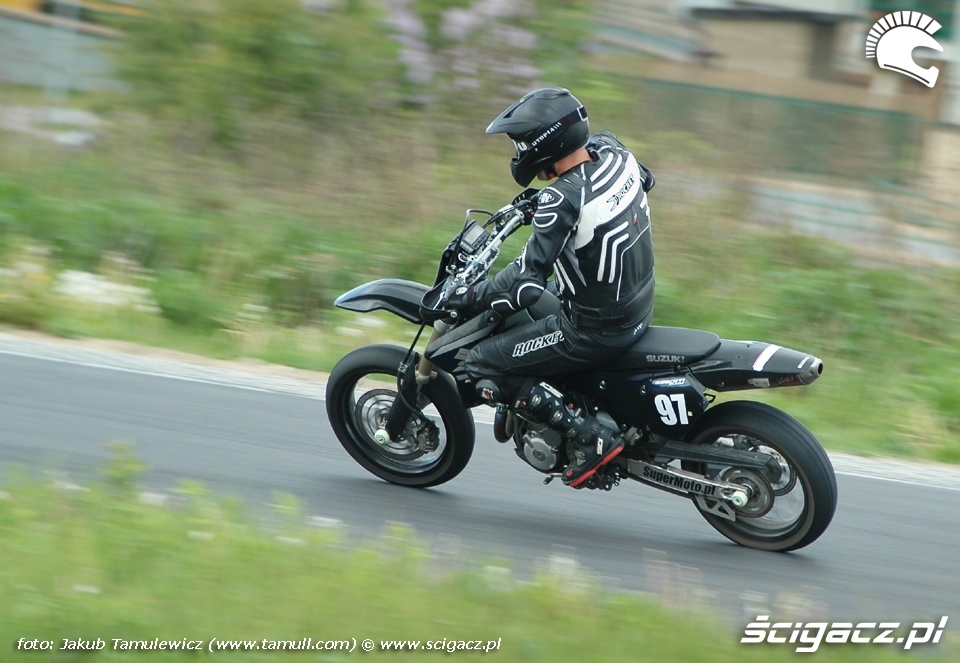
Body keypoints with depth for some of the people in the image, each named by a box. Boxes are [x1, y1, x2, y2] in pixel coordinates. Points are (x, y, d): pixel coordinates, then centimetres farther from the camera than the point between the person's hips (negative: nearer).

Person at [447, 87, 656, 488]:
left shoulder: (563, 201, -26)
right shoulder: (611, 150, -3)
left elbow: (528, 275, -26)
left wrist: (471, 299, -11)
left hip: (595, 332, -9)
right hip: (638, 307, 9)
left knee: (482, 365, -3)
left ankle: (588, 435, -6)